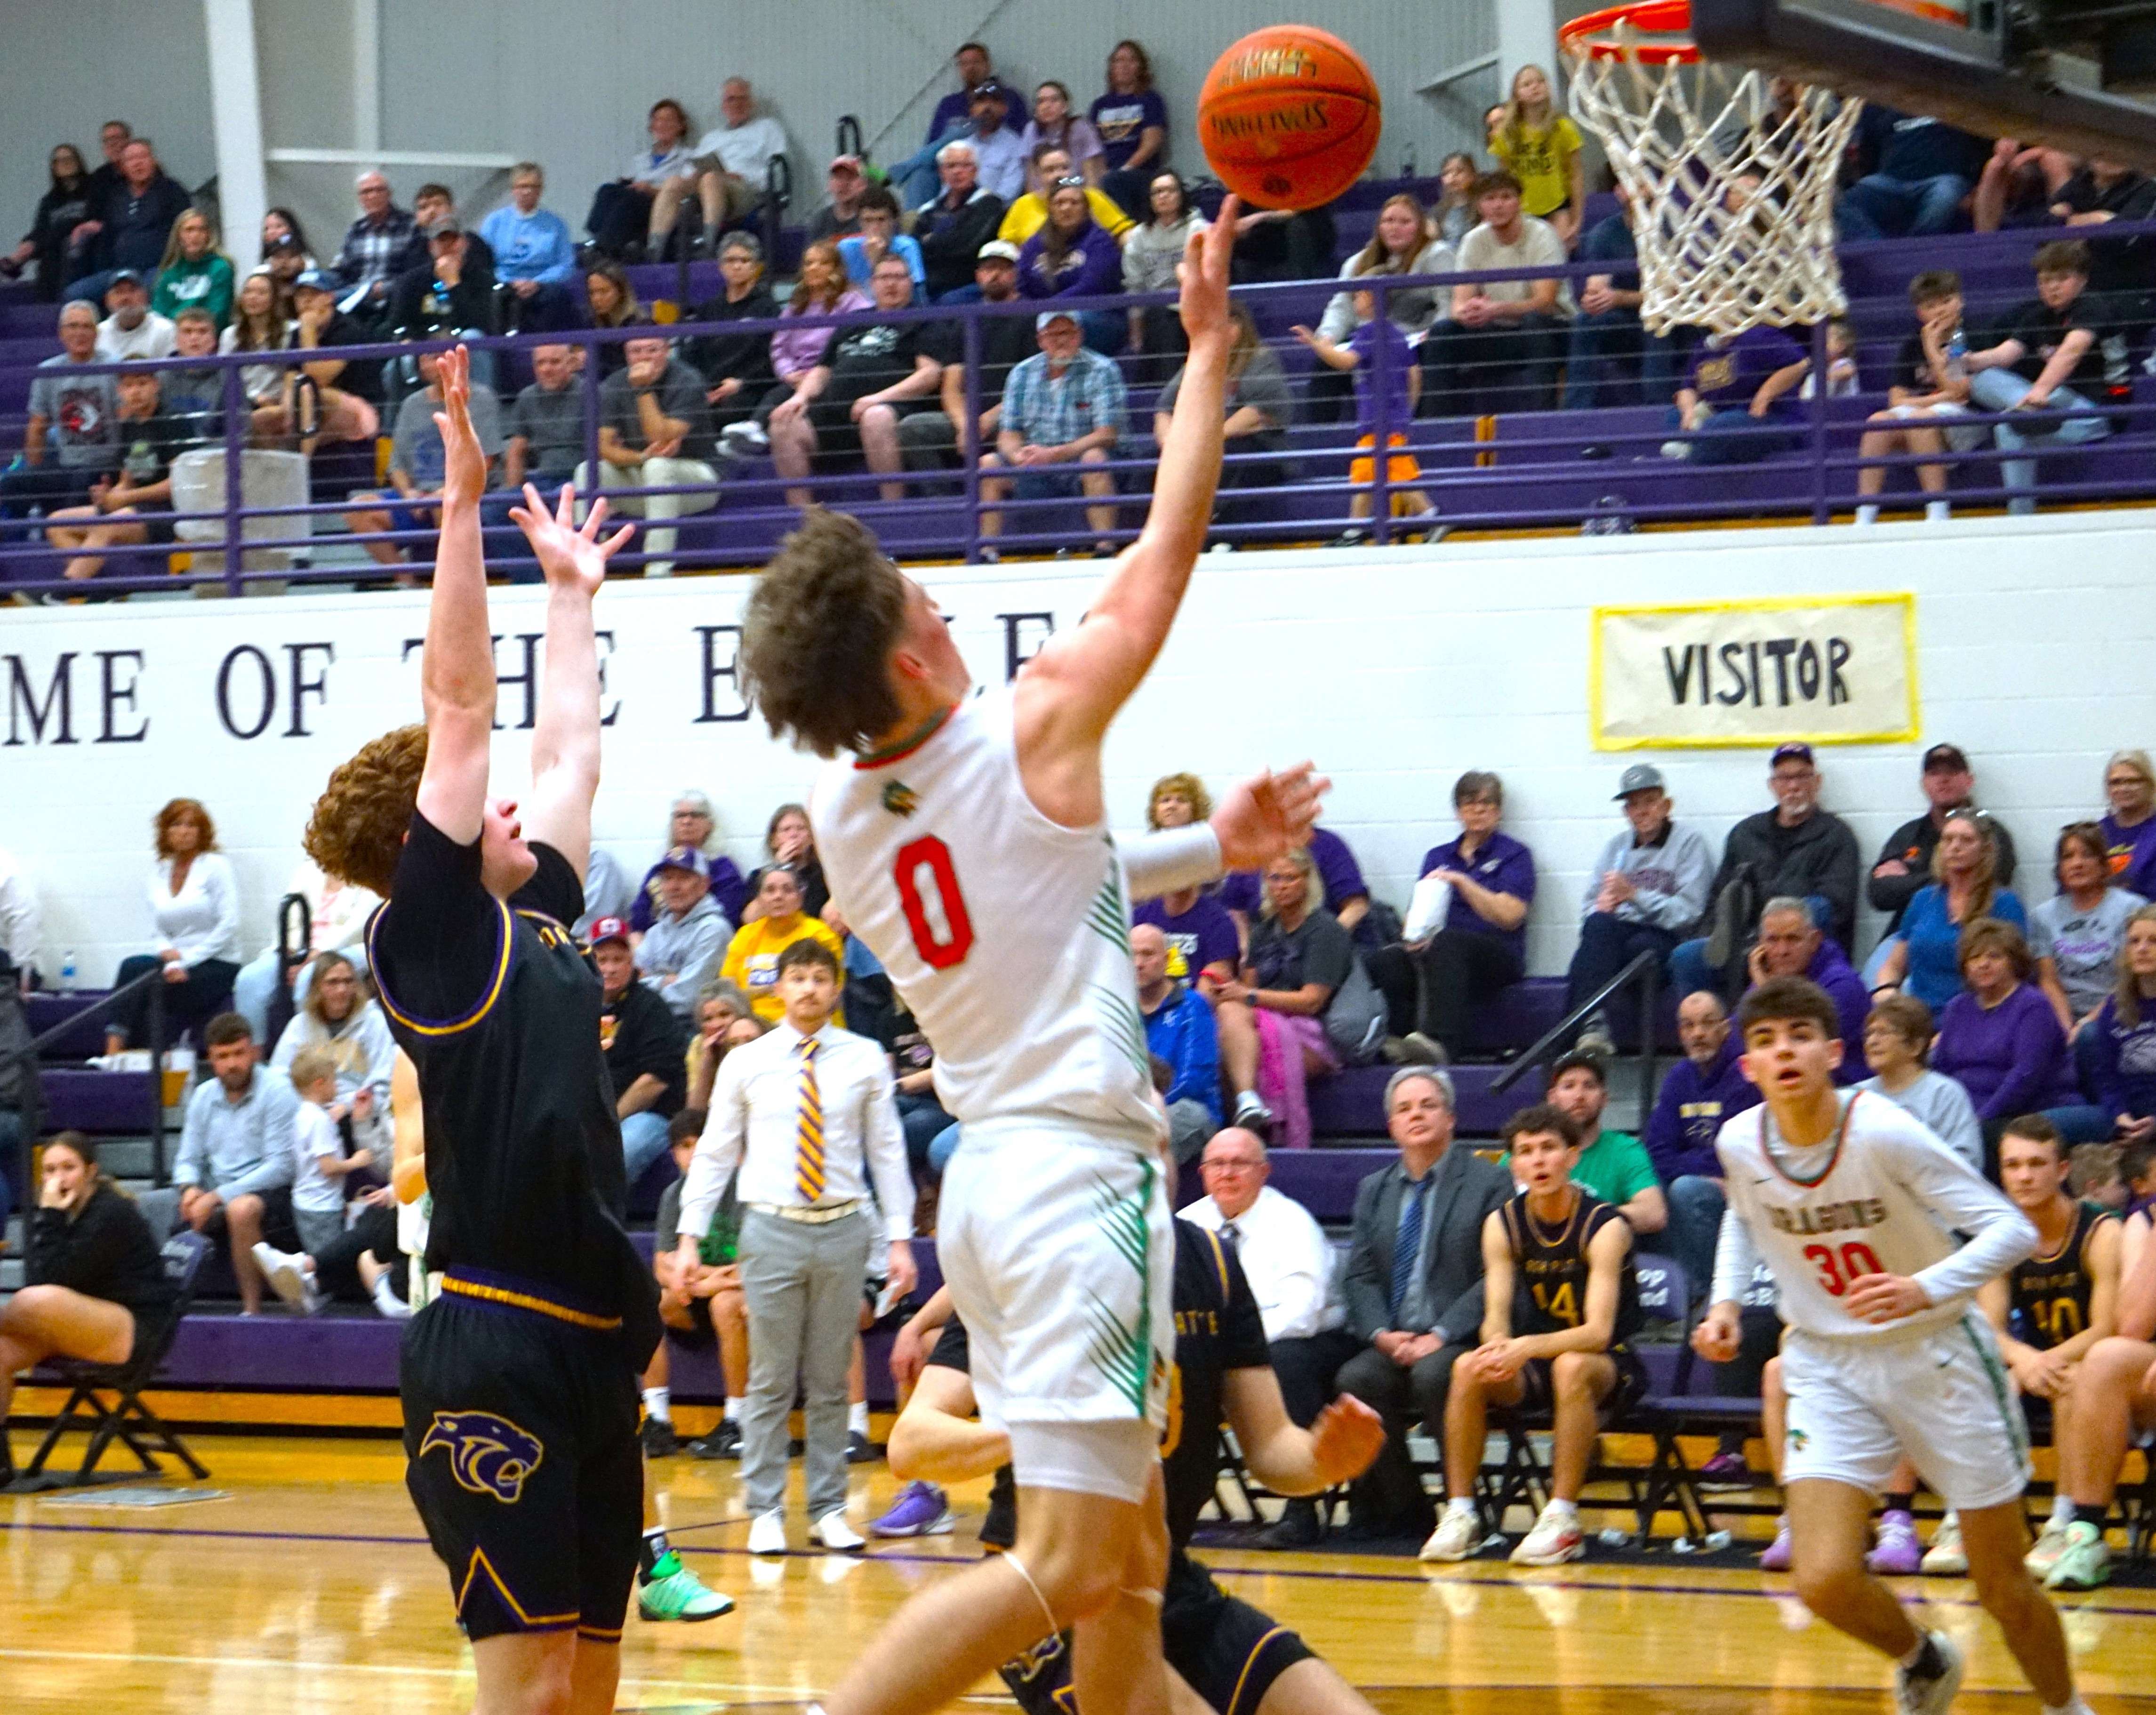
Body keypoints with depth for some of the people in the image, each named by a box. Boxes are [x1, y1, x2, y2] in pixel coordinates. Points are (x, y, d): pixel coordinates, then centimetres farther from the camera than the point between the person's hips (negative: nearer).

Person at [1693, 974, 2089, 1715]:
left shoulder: (1883, 1133, -22)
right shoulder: (1740, 1144, -8)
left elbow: (2011, 1230, -21)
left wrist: (1924, 1290, -37)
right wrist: (1726, 1303, 1)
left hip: (1937, 1355, -3)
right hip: (1829, 1365, 3)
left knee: (2005, 1589, 3)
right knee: (1825, 1582, -16)